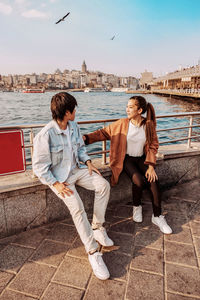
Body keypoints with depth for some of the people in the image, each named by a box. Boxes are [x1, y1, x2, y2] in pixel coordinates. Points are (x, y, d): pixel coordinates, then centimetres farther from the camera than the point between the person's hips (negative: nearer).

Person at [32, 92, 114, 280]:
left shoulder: (74, 127, 1)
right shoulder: (45, 135, -21)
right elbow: (39, 166, -16)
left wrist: (87, 161, -1)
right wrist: (56, 184, -22)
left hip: (77, 169, 7)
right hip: (58, 177, -6)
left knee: (103, 185, -14)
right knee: (77, 207, -26)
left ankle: (97, 228, 1)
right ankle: (93, 252, -10)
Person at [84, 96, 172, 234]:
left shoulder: (149, 124, -4)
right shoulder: (122, 123, -7)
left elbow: (153, 146, -1)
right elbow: (104, 132, -4)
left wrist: (150, 166, -11)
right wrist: (87, 137, -18)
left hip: (142, 158, 2)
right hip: (127, 159, -1)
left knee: (153, 180, -21)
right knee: (139, 180, -26)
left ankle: (157, 217, -3)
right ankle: (137, 207, 5)